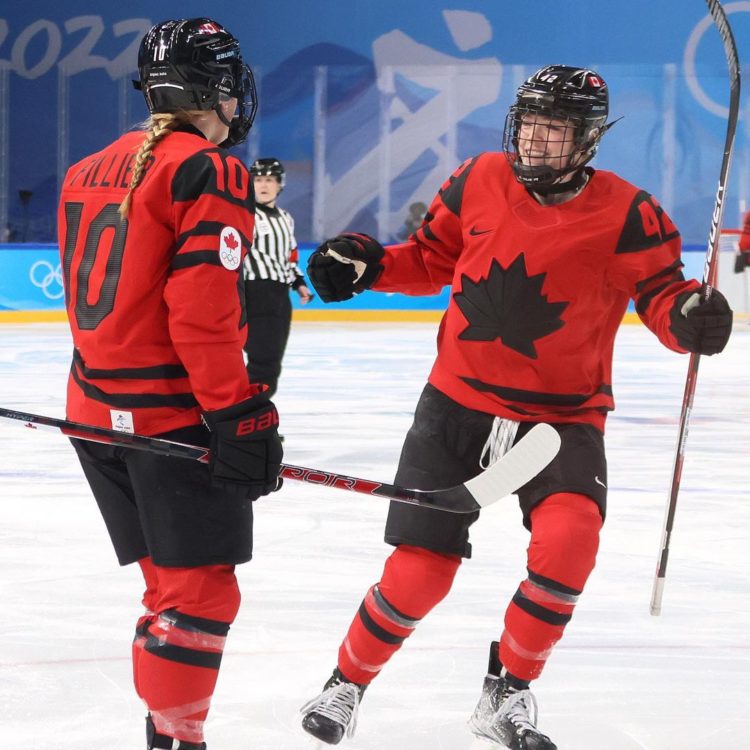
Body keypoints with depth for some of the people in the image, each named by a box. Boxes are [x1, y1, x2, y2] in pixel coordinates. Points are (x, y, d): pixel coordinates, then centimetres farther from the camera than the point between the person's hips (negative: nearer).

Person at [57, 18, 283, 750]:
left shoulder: (89, 171, 12)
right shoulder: (210, 173, -13)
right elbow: (202, 313, -20)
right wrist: (238, 415, -18)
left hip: (95, 407, 8)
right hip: (175, 413, -8)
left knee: (170, 579, 17)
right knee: (201, 591, -4)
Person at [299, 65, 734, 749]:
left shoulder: (627, 216, -11)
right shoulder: (479, 181, -2)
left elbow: (661, 296, -6)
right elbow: (434, 259, 12)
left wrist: (691, 319, -28)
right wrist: (369, 264, -3)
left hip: (562, 416, -2)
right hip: (458, 404, 2)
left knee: (568, 540, -27)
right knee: (417, 573, -1)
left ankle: (507, 695, -5)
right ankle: (348, 684, 26)